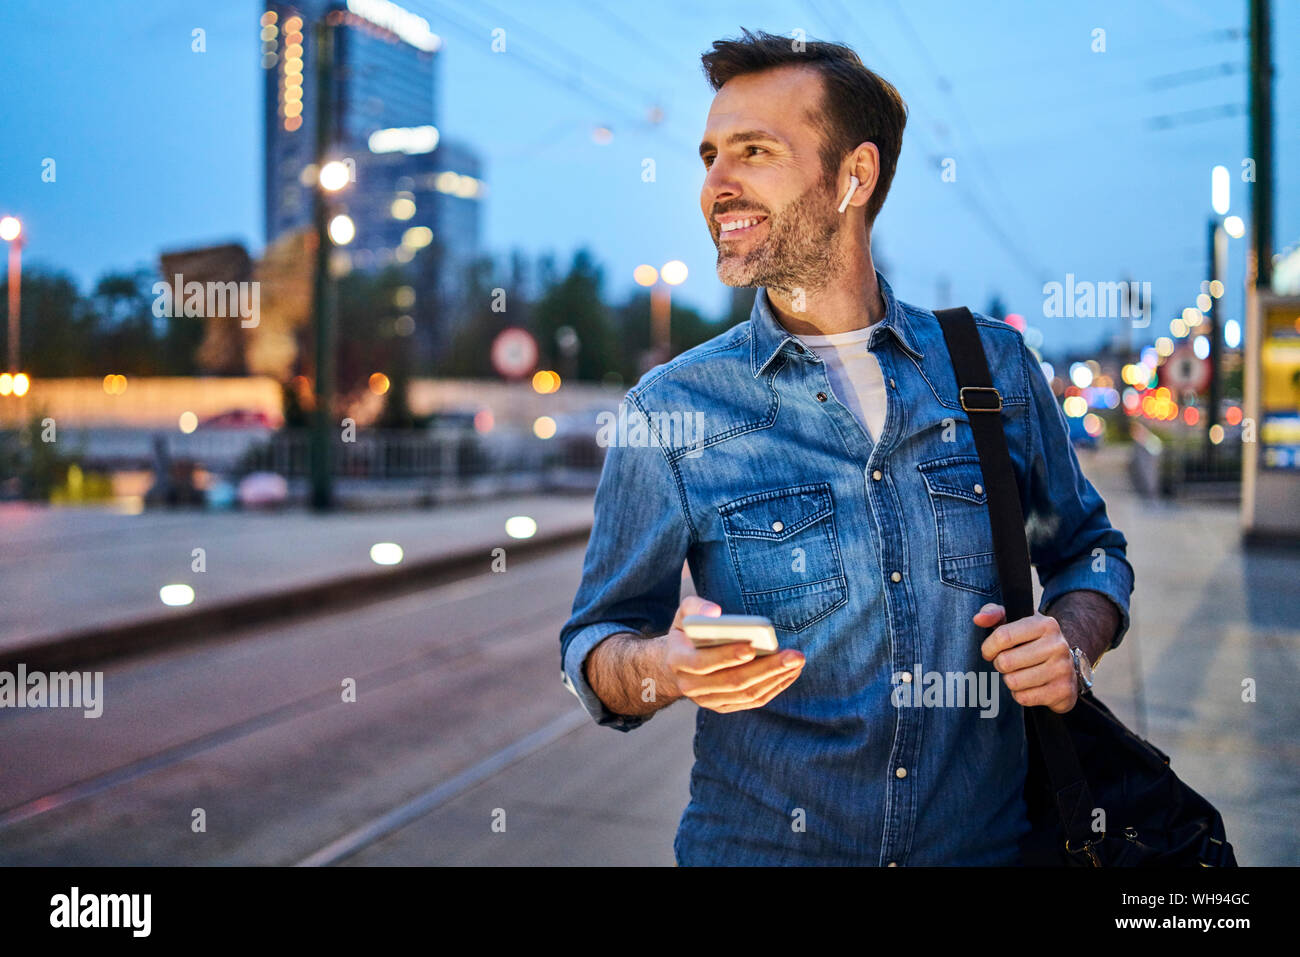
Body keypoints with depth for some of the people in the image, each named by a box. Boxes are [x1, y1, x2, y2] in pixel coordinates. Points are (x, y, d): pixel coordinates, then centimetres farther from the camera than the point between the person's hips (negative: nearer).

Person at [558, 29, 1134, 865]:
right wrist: (666, 668, -26)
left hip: (985, 842, 2)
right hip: (755, 845, -1)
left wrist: (1073, 639, -10)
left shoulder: (995, 366, -2)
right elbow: (595, 649, -4)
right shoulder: (669, 412, -8)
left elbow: (1086, 550, 11)